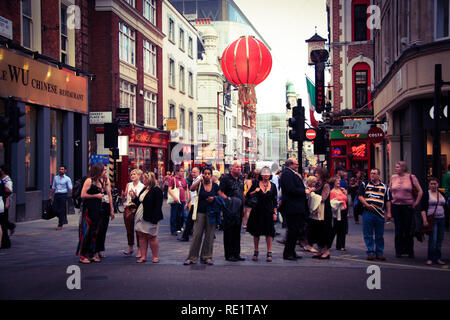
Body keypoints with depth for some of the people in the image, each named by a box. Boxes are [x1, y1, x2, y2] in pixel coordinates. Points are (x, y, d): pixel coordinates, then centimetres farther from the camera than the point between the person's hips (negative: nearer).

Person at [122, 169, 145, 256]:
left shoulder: (142, 186, 0)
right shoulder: (128, 185, 11)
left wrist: (135, 195, -19)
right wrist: (123, 195, -10)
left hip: (137, 209, -4)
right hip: (128, 209, 4)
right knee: (129, 230, 9)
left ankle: (139, 250, 6)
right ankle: (130, 247, 23)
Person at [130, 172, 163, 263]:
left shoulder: (156, 190, -11)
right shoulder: (144, 190, 17)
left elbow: (157, 206, -17)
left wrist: (154, 219, -23)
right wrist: (134, 197, 7)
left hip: (150, 218, -9)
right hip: (140, 217, 9)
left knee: (151, 237, -1)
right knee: (141, 236, 7)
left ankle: (155, 257, 10)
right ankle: (143, 256, 13)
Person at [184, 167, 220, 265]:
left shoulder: (215, 186, 7)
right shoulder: (199, 184, 1)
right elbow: (192, 188, -20)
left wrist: (214, 198, -5)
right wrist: (200, 179, -14)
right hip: (200, 212, -2)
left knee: (209, 235, 5)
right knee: (197, 235, -4)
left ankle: (206, 257, 14)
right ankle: (192, 257, 2)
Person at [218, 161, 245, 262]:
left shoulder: (241, 178, 15)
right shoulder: (225, 178, -7)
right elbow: (220, 192, -12)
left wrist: (243, 204, 16)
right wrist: (228, 199, -22)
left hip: (239, 209, 7)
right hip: (229, 208, -7)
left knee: (237, 232, 11)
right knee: (229, 232, -2)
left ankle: (236, 254, 18)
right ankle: (229, 255, 3)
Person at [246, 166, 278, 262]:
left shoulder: (273, 186, 5)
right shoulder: (256, 184, 1)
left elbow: (275, 201, 7)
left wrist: (275, 213, 2)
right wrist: (255, 191, -15)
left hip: (268, 211, 0)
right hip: (257, 211, 0)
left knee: (269, 232, -2)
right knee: (256, 232, 7)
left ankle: (269, 253, 4)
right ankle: (256, 252, 20)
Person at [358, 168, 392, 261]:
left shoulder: (384, 187, 11)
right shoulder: (365, 185, 10)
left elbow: (388, 201, 10)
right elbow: (360, 196, 2)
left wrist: (389, 213, 2)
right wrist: (367, 205, -12)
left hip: (380, 214, 1)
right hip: (367, 212, -1)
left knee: (380, 235, 5)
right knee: (368, 234, 0)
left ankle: (379, 253, 14)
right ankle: (370, 252, 7)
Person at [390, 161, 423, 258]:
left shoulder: (411, 177, -4)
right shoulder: (393, 178, 7)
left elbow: (420, 191, -1)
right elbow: (389, 191, 20)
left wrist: (416, 203, -4)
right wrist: (390, 199, 9)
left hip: (408, 206, -3)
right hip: (396, 206, 3)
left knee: (408, 229, 2)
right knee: (398, 229, 5)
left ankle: (410, 251, 12)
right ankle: (398, 251, 13)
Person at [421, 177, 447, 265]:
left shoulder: (442, 194, 14)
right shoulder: (426, 194, -2)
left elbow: (446, 207, 20)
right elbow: (423, 209, -7)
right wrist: (424, 220, -16)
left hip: (442, 219, 5)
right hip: (432, 220, -5)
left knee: (439, 240, 6)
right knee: (433, 239, -11)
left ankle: (438, 258, 14)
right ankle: (430, 258, -3)